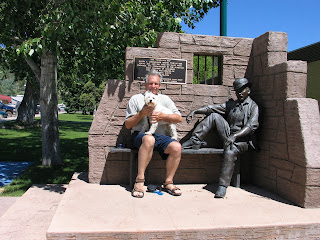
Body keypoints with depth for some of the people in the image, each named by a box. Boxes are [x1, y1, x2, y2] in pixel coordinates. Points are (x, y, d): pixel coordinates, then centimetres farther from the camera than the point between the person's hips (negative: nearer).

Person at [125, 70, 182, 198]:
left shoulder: (165, 99, 19)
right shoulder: (136, 99, 12)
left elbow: (179, 118, 7)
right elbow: (128, 125, 7)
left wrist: (162, 116, -8)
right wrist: (141, 114, -7)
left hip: (160, 135, 3)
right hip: (140, 135, -3)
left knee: (176, 147, -26)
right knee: (149, 139, -38)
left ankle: (168, 182, -9)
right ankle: (139, 180, -32)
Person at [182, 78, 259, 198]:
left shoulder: (253, 107, 3)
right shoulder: (231, 104, 21)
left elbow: (252, 126, -14)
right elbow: (213, 108, 10)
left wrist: (235, 136, -29)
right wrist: (195, 111, -4)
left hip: (243, 140, -5)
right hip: (229, 136, 5)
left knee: (230, 151, -36)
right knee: (214, 116, -7)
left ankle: (223, 186, -33)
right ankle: (195, 141, -13)